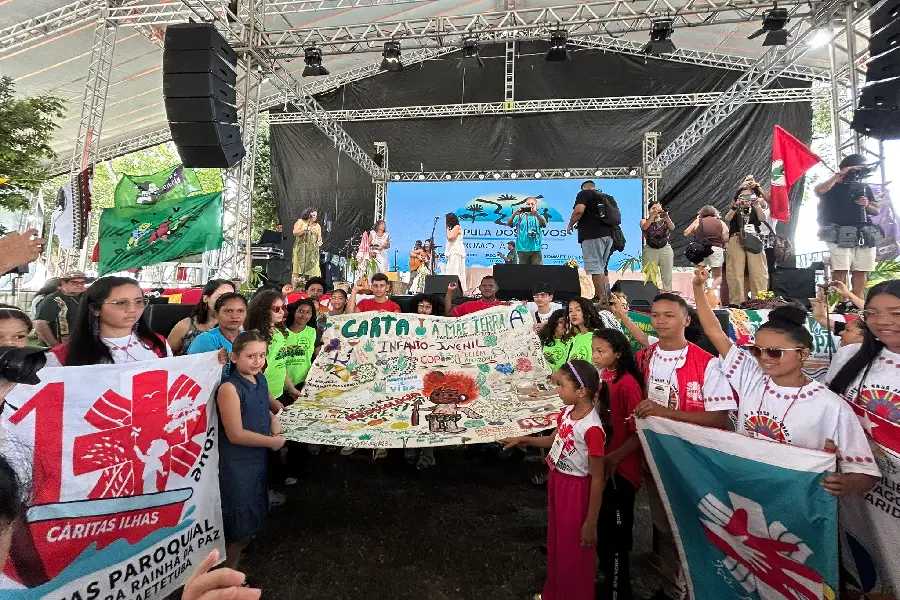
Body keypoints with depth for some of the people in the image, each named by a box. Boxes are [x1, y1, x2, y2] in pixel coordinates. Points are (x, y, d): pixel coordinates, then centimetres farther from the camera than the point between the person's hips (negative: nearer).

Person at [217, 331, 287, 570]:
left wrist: (274, 418, -1)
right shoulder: (229, 389, -22)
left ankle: (234, 561, 41)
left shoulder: (261, 380, 1)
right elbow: (236, 435, -22)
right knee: (238, 524, 6)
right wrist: (272, 442, -13)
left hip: (259, 458, 8)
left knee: (253, 517, 20)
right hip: (236, 464, -7)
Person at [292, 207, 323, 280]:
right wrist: (306, 229, -12)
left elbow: (319, 238, 17)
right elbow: (295, 233, -4)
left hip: (313, 252, 3)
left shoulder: (317, 226, 17)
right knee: (298, 271, -7)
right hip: (301, 250, -3)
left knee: (314, 272, -6)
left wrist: (319, 242, -5)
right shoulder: (301, 222, 7)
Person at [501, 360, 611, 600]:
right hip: (557, 482, 8)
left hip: (577, 490, -8)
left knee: (573, 551, 13)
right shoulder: (568, 411, -5)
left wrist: (591, 523, -19)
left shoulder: (592, 428, -29)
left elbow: (597, 479, -23)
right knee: (556, 542, 26)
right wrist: (522, 440, 11)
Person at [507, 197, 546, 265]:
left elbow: (544, 224, -12)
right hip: (522, 249, 1)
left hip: (536, 249, -1)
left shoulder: (539, 217, 10)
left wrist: (536, 214, -30)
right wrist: (514, 214, -21)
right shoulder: (520, 216, 10)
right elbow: (508, 224, -2)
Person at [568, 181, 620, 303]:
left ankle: (601, 298, -13)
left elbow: (579, 210, -14)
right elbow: (617, 216, 24)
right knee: (602, 268, 13)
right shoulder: (608, 197, 25)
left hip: (593, 235, -8)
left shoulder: (584, 193, 4)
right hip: (609, 234, 8)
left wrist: (570, 224, -2)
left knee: (595, 268, -9)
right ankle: (602, 295, 13)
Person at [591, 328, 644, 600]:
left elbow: (639, 432, -20)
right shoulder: (600, 376, 1)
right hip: (598, 463, 7)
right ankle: (606, 572, 44)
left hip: (619, 468, -7)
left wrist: (613, 459, -21)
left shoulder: (627, 383, -20)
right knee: (601, 524, 22)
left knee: (616, 531, 9)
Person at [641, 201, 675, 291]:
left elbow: (672, 228, -13)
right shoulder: (644, 221, 6)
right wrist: (653, 216, -27)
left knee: (667, 276, 1)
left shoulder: (665, 221, 7)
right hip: (650, 250, -1)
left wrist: (666, 216, -29)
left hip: (665, 249, 1)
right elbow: (644, 227, -17)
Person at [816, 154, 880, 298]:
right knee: (840, 271, -13)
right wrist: (839, 175, -10)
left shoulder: (865, 188, 23)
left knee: (861, 272, 1)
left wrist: (867, 205, -2)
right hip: (840, 236, -5)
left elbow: (877, 210, 20)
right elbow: (819, 191, -17)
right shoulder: (833, 186, 8)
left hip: (864, 236, 5)